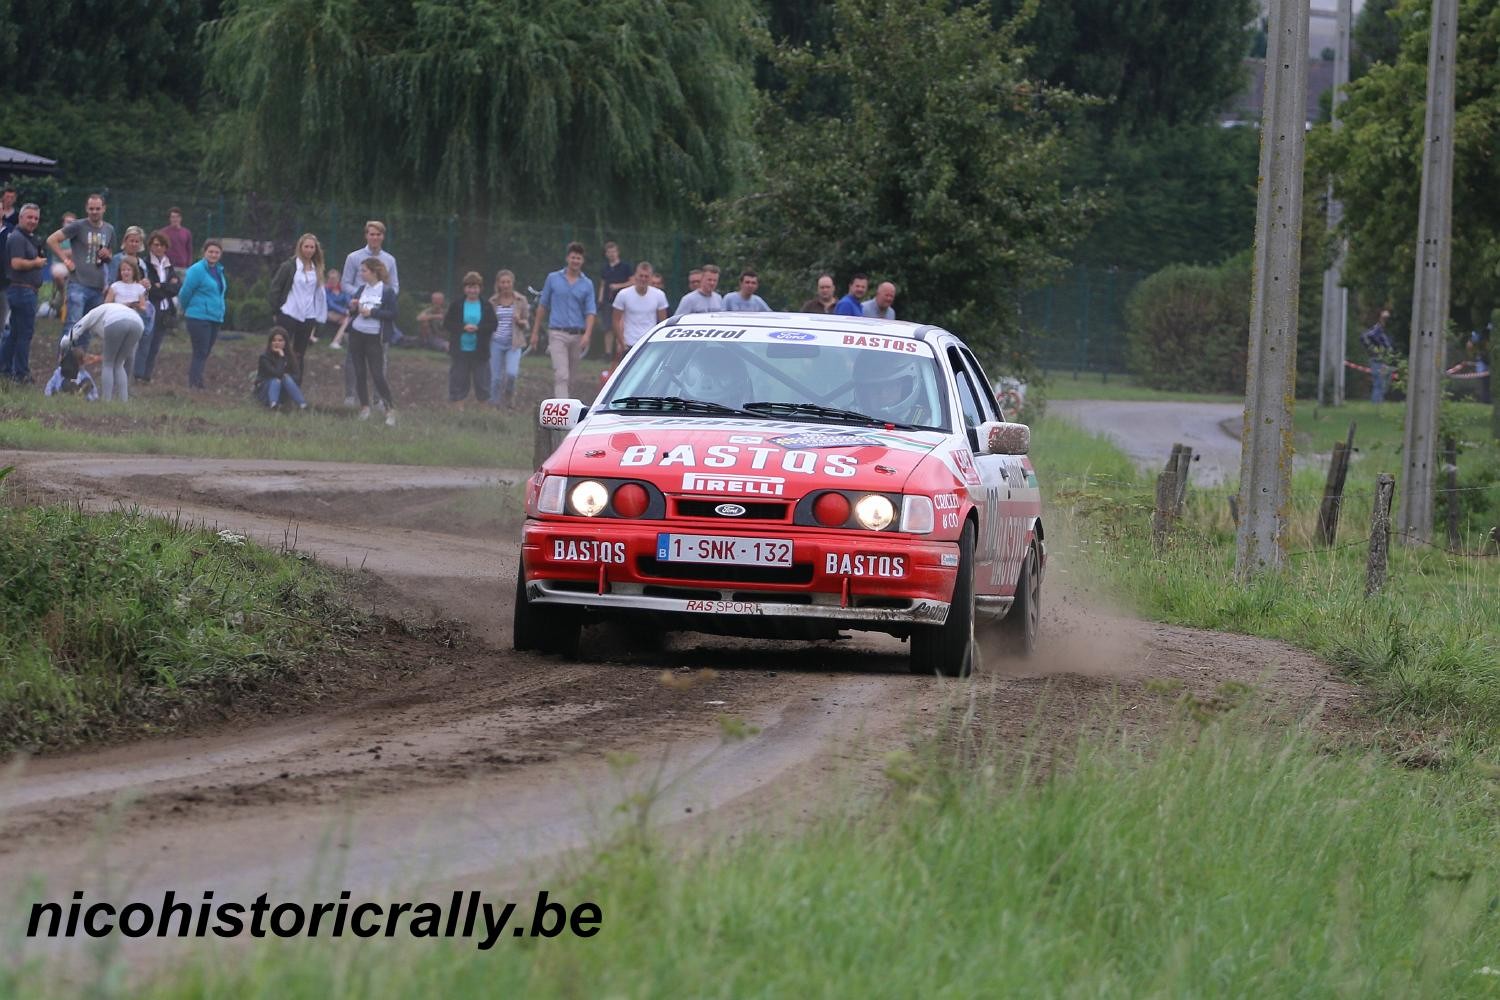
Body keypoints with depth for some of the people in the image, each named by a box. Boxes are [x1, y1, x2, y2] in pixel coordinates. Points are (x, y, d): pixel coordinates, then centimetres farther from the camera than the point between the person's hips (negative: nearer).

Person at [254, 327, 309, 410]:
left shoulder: (289, 356, -4)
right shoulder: (265, 357, -17)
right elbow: (277, 374, -28)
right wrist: (281, 357, -27)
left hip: (282, 392, 3)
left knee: (287, 379, -26)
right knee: (276, 380, -31)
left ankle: (303, 405, -39)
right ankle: (273, 404, -50)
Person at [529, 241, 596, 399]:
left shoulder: (587, 284, 6)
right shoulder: (553, 279, 4)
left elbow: (591, 312, 1)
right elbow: (542, 306, 10)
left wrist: (587, 334, -16)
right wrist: (535, 332, 10)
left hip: (577, 335, 2)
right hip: (557, 333, -2)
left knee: (570, 377, 12)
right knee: (561, 375, -15)